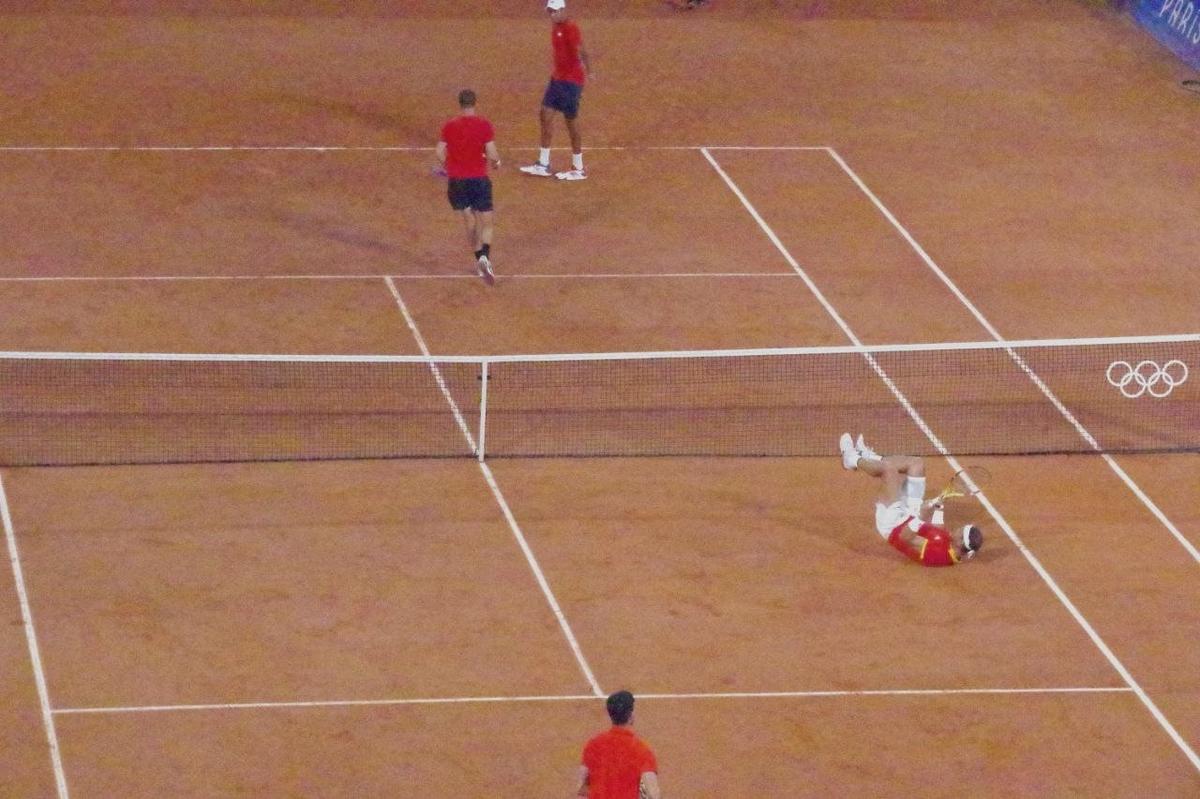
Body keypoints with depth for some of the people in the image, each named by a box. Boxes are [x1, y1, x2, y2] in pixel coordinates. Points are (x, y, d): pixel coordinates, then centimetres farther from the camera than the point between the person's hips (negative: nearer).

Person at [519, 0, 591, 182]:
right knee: (545, 116, 10)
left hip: (571, 81, -9)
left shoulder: (571, 28, -19)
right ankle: (543, 165, 19)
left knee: (571, 122, 0)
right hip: (557, 78, 9)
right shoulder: (555, 28, 9)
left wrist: (587, 67, -47)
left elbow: (580, 50, -34)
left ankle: (579, 169, 11)